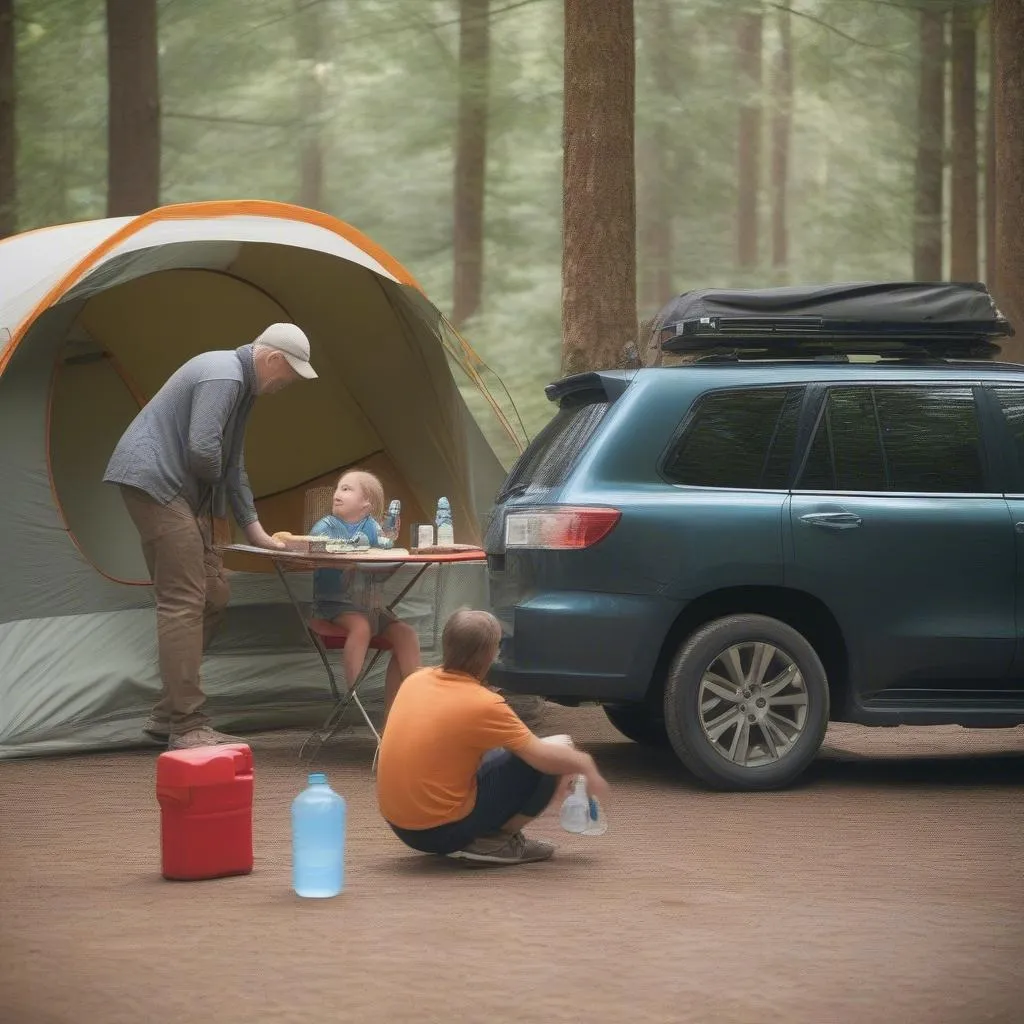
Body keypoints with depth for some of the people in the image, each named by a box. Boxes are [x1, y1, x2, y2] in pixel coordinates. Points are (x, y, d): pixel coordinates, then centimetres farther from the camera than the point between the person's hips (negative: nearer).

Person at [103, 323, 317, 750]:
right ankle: (185, 726, -11)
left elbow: (232, 465, 23)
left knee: (213, 595, 10)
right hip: (153, 481, -11)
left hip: (180, 491, 11)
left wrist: (255, 530, 22)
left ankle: (167, 715, 15)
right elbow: (203, 451, -28)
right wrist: (212, 479, -5)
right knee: (184, 600, -12)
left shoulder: (239, 381, 17)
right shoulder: (223, 377, -17)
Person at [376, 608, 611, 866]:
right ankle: (496, 840, -2)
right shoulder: (483, 704, -17)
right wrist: (584, 764, 8)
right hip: (444, 831, -7)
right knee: (558, 749, -3)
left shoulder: (416, 680, 4)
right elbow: (542, 757, -13)